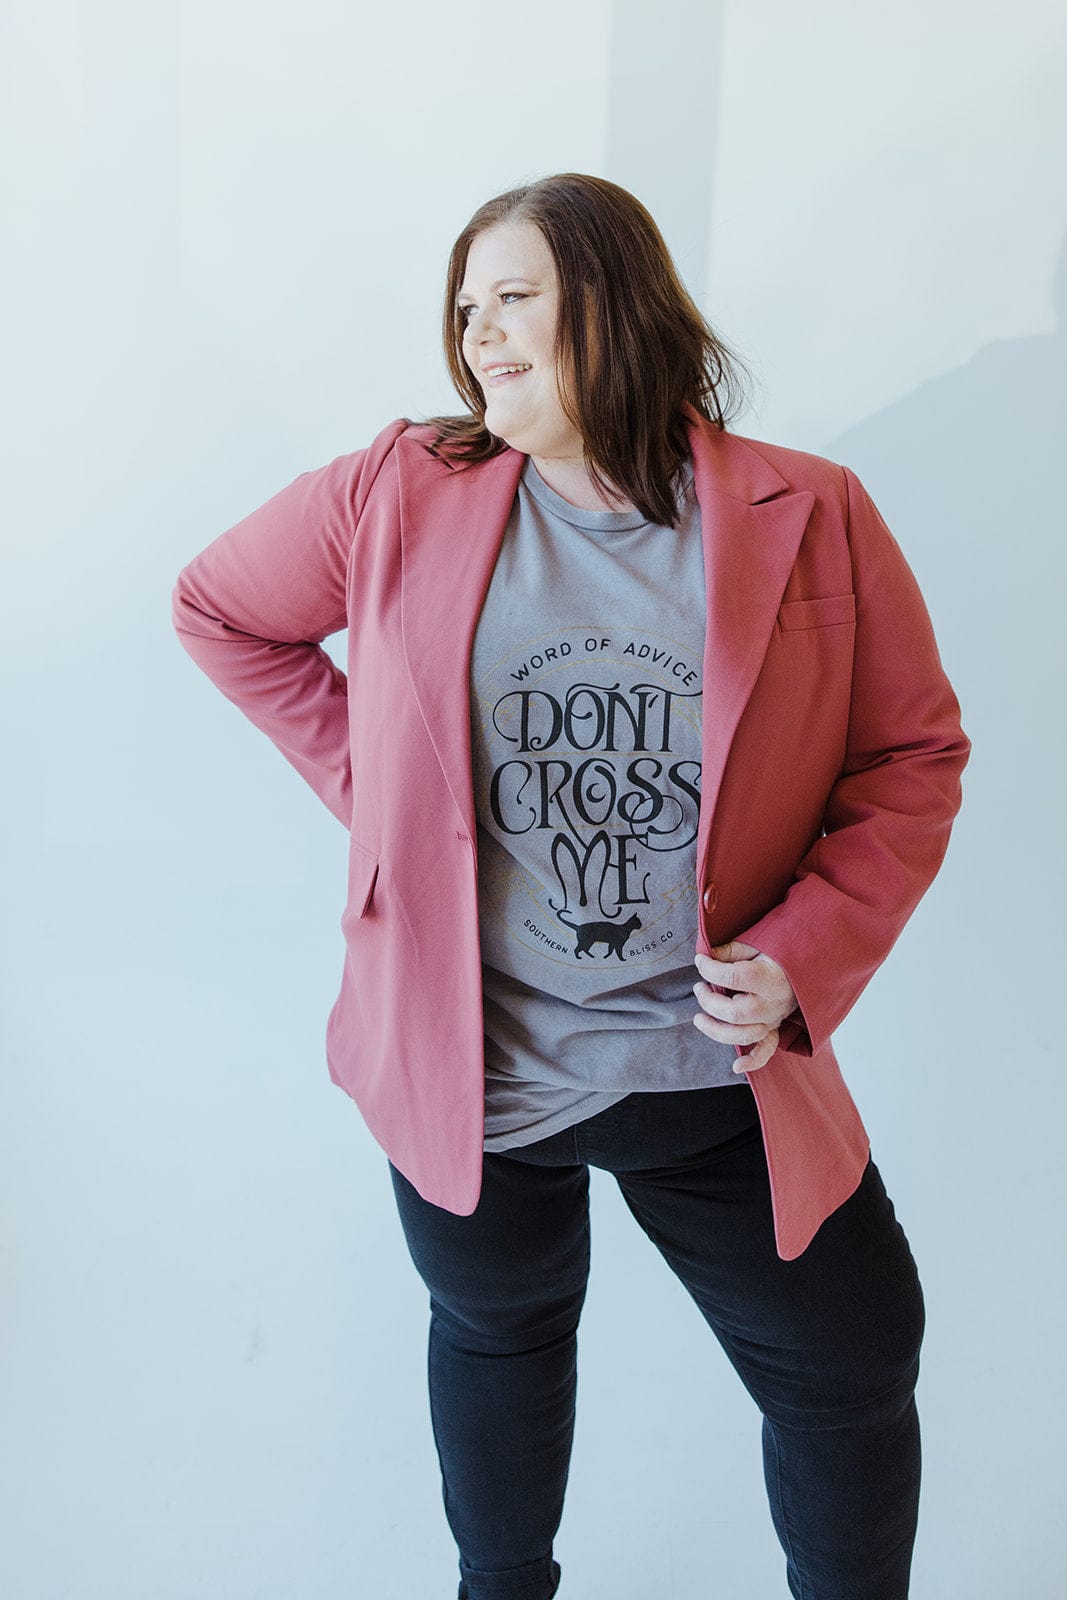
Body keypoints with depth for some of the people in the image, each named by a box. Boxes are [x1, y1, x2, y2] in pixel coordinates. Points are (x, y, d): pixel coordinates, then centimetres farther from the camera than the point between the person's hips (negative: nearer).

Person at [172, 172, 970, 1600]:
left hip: (722, 1076, 0)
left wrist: (809, 957, -15)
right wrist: (367, 779, 0)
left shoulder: (814, 519, -9)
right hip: (469, 1068, 1)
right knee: (499, 1333, 25)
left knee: (853, 1377, 14)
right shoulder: (398, 496, -6)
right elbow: (219, 609, 9)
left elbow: (914, 756, -1)